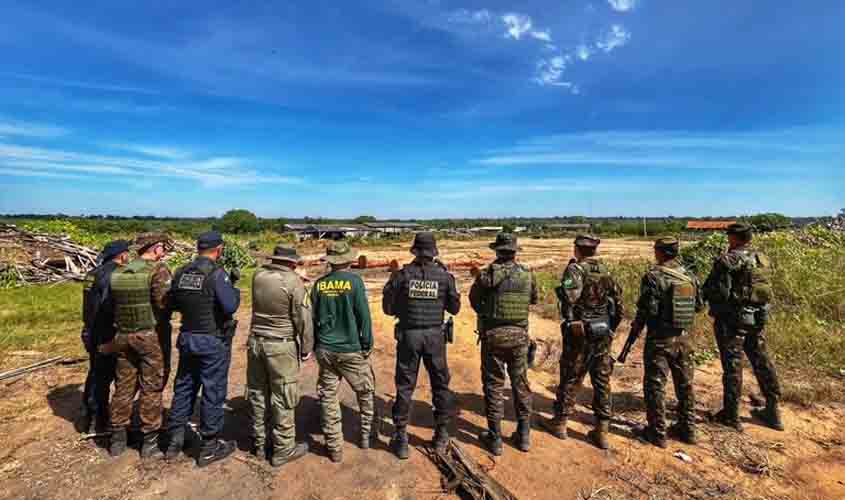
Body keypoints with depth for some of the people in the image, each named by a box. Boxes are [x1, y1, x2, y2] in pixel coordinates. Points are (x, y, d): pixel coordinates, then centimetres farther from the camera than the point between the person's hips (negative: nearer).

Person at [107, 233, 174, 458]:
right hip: (151, 337, -6)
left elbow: (112, 305, 7)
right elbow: (165, 304, -20)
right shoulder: (158, 270, -13)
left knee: (124, 387, 16)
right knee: (151, 389, 5)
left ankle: (117, 439, 27)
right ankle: (150, 441, 14)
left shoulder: (118, 273, 6)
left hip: (123, 336, 6)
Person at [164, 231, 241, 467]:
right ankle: (209, 448, 17)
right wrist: (234, 287, -8)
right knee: (213, 393, 5)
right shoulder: (216, 273, -18)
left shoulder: (181, 272, 3)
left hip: (187, 338, 7)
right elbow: (230, 306, -24)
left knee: (184, 388, 19)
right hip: (213, 341, -6)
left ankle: (174, 441, 31)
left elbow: (173, 304, 12)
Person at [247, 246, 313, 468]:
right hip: (281, 346, -6)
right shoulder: (293, 282, -17)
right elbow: (303, 318, -13)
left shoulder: (258, 276, -1)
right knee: (283, 399, 6)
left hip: (255, 341, 6)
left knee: (257, 394, 18)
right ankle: (283, 449, 19)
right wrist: (306, 347, -2)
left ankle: (260, 443, 34)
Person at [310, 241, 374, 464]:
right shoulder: (354, 281, -10)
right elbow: (364, 315, -10)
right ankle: (366, 435, 29)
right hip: (351, 350, -3)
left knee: (328, 397, 12)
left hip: (325, 350, 3)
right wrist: (367, 343, 1)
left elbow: (312, 318, 7)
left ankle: (334, 448, 20)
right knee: (366, 392, 18)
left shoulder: (319, 284, 1)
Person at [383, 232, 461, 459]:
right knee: (440, 385, 16)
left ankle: (401, 440, 18)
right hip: (435, 336, 1)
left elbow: (388, 308, 0)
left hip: (409, 335, 0)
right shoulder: (444, 276, -4)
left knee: (404, 387, 10)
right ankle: (441, 436, 26)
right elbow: (454, 308, 4)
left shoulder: (402, 275, -6)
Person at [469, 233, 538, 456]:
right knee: (521, 384, 17)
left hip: (493, 336, -3)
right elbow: (534, 299, 15)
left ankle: (495, 438, 17)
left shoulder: (487, 274, -13)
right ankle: (524, 435, 28)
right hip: (519, 336, 3)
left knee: (494, 385, 8)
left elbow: (474, 300, 1)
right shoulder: (527, 274, -1)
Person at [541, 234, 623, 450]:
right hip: (603, 334, 5)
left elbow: (569, 295, -30)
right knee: (602, 381, 12)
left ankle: (559, 423, 22)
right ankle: (602, 431, 19)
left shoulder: (576, 269, -12)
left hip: (580, 334, -5)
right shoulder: (606, 272, 7)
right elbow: (618, 302, 11)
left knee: (570, 380, 8)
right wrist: (611, 328, 18)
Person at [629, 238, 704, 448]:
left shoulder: (653, 277, -17)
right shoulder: (690, 276, 2)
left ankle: (657, 433, 13)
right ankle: (687, 429, 30)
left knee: (655, 386, 5)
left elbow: (648, 309, -18)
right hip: (684, 338, 6)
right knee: (685, 384, 18)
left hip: (660, 339, -6)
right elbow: (699, 305, 10)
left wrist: (636, 327, -2)